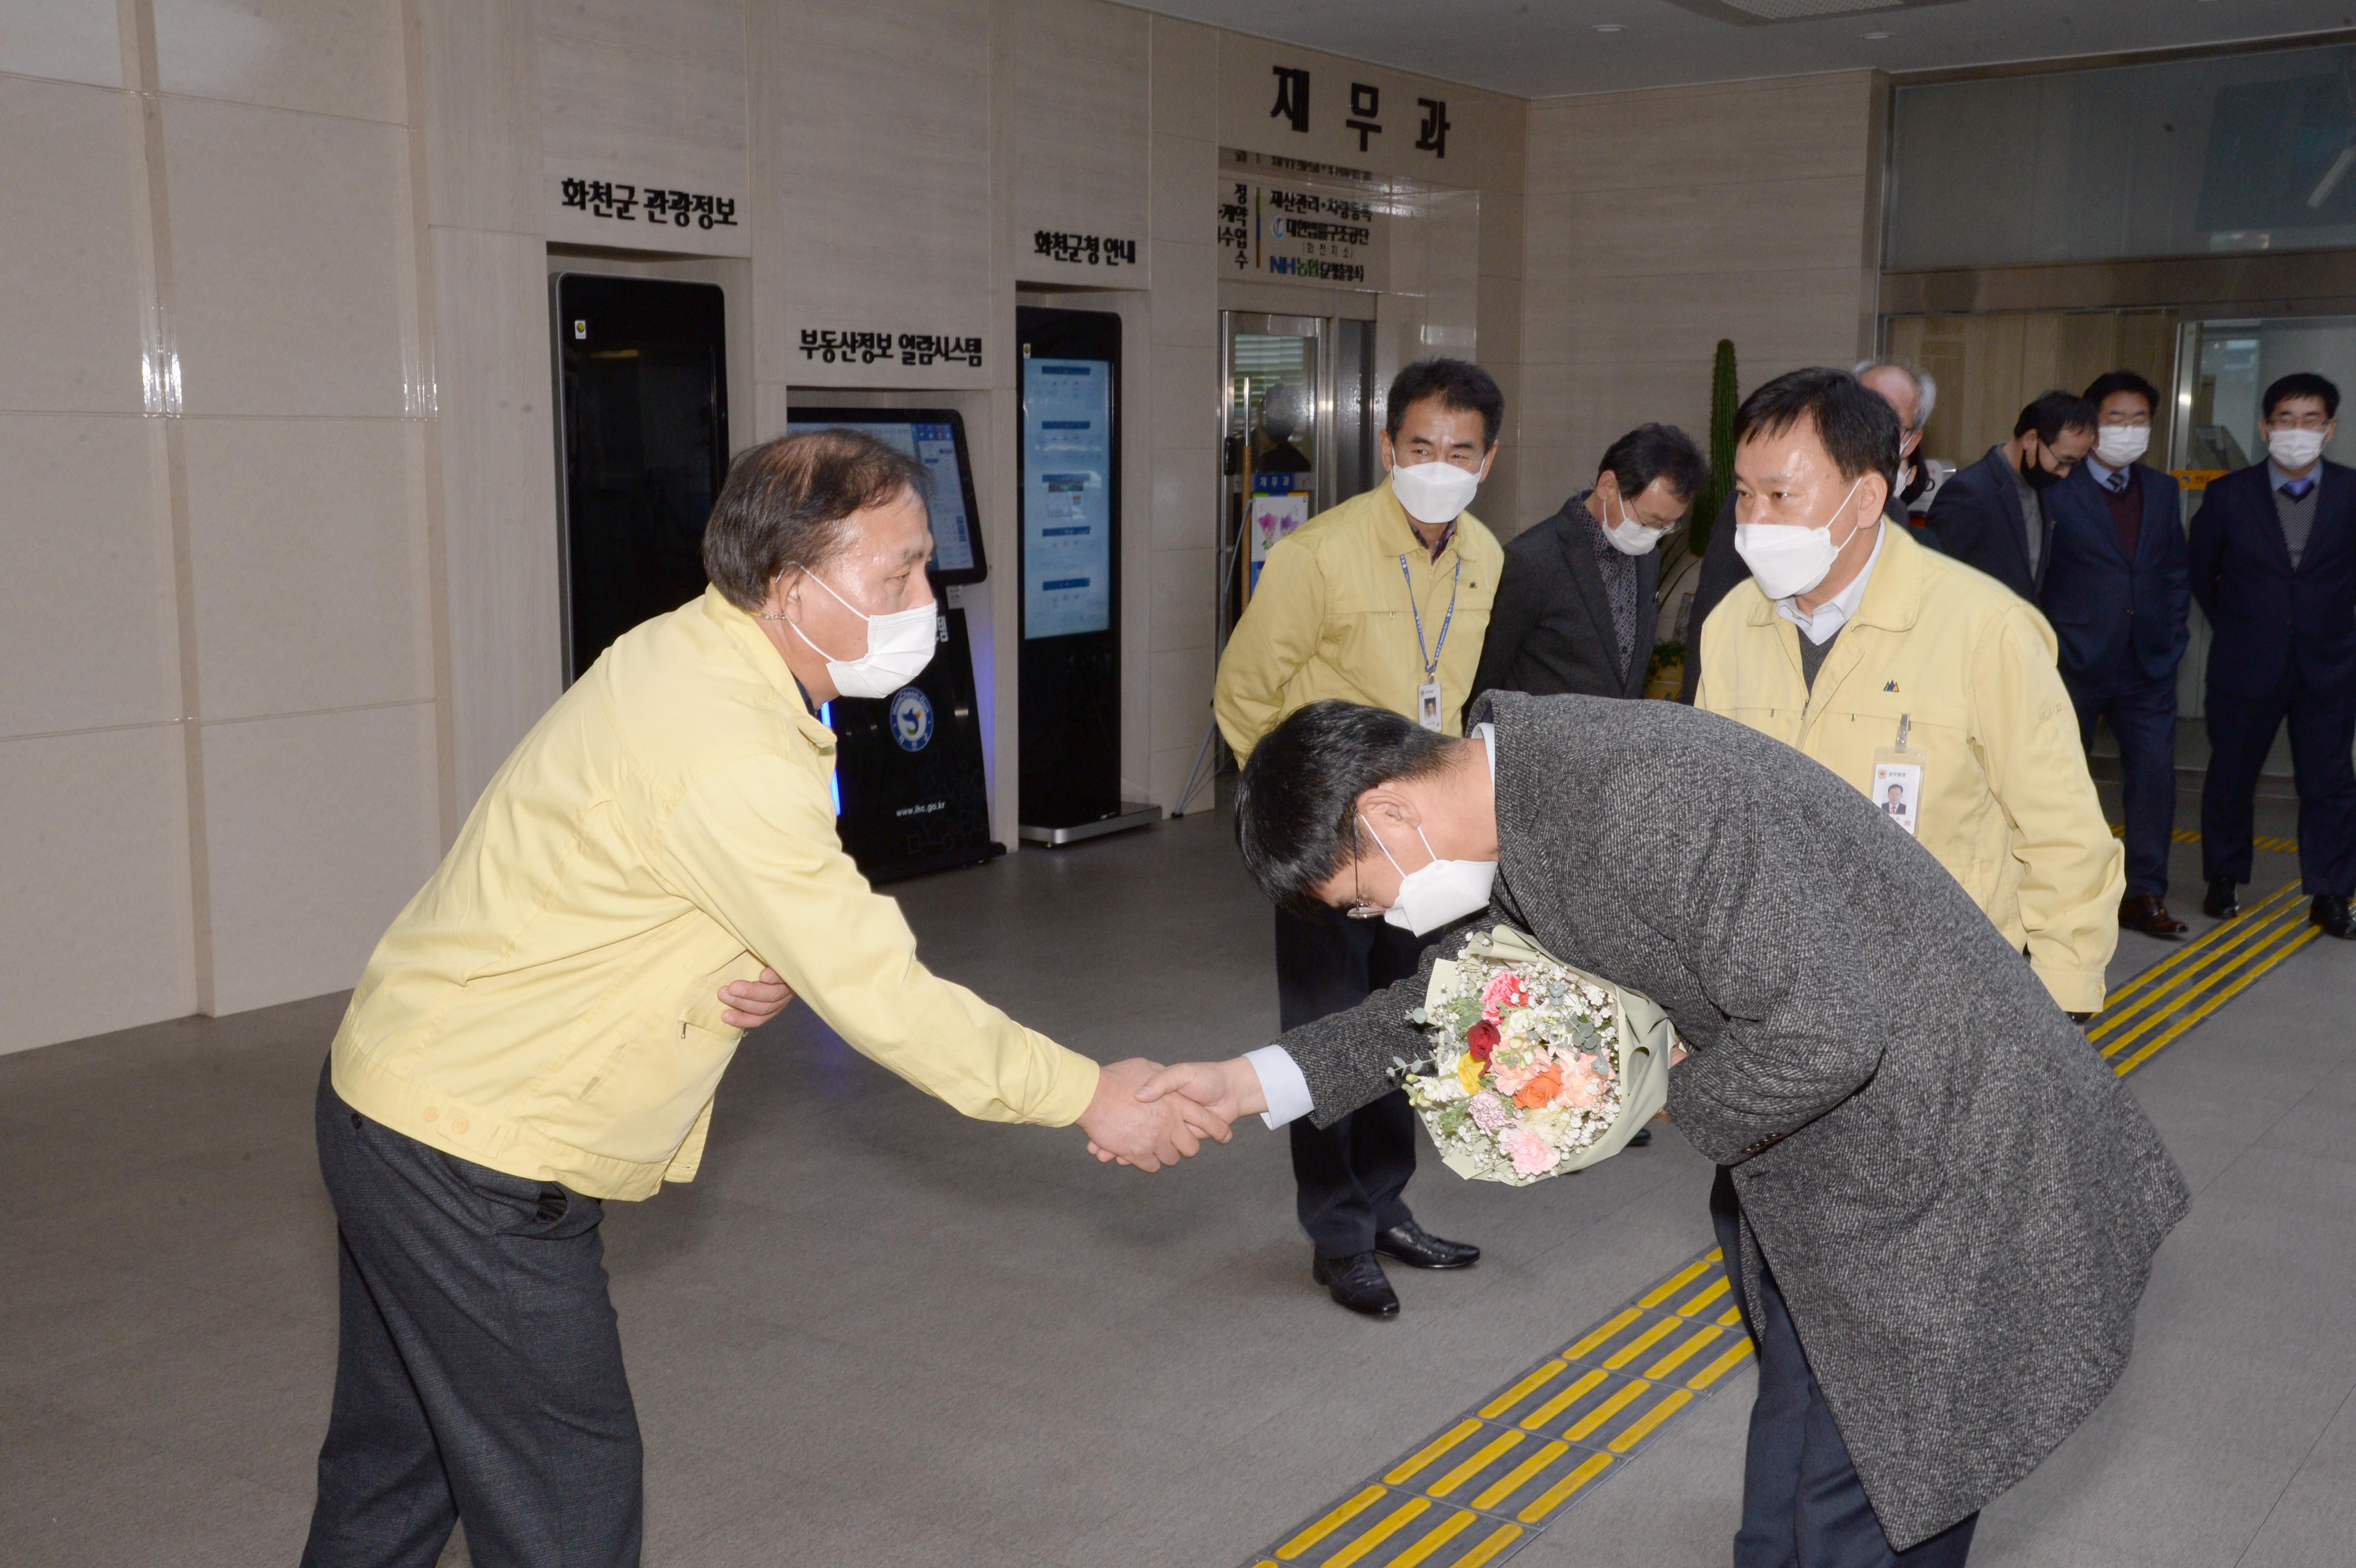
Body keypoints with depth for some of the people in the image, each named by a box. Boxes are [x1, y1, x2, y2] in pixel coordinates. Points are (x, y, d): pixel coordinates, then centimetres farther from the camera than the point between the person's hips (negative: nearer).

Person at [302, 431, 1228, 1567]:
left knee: (395, 1468, 25)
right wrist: (1090, 1097, -15)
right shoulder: (730, 757, -29)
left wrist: (770, 963, -13)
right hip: (476, 1158, -9)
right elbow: (877, 994, -24)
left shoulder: (694, 655, 1)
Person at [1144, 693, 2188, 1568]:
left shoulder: (1638, 802, -32)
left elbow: (1824, 1034, -33)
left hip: (1941, 1148, -9)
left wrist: (1683, 1104, -13)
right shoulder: (1524, 799, 0)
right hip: (1815, 1174, 10)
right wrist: (1258, 1079, 4)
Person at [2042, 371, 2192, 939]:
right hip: (2076, 664, -4)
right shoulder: (2056, 491, -5)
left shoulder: (2162, 492, 12)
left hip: (2147, 664, 4)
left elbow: (2175, 572, 17)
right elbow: (2035, 577, -5)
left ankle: (2144, 895, 11)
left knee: (2155, 776, 1)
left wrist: (2171, 636, 7)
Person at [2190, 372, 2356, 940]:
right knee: (2231, 777, 10)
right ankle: (2223, 881, 25)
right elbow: (2200, 573, 8)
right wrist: (2234, 625, 9)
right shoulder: (2229, 495, -3)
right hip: (2246, 666, 0)